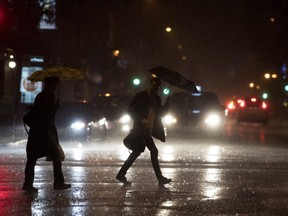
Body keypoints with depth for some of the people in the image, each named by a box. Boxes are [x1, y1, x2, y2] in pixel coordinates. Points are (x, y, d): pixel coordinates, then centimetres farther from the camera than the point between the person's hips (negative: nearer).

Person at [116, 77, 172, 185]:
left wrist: (167, 104, -4)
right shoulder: (140, 96, -5)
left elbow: (160, 113, 14)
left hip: (148, 131, 8)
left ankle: (121, 175, 14)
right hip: (141, 129, -8)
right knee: (154, 151, -10)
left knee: (136, 152, 8)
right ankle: (160, 178, -6)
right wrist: (141, 120, -19)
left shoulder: (157, 99, 15)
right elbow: (130, 110, -7)